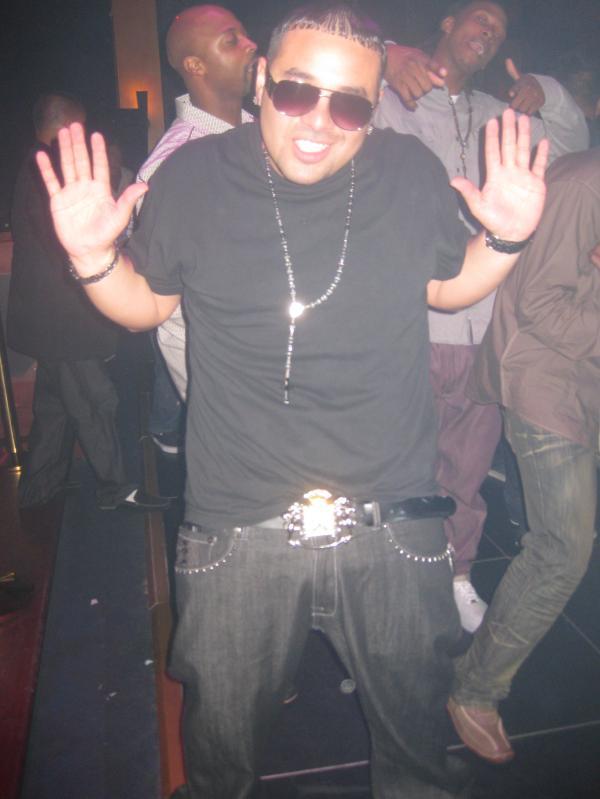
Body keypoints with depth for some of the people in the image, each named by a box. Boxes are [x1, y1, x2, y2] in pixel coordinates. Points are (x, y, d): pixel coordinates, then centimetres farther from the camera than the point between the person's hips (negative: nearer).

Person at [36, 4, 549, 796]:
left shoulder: (414, 173, -3)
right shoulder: (192, 178, -6)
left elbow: (448, 285, 11)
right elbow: (146, 304, 6)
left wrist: (506, 239, -7)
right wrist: (92, 257, -13)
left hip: (394, 526, 2)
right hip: (237, 530, 0)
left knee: (415, 722, 26)